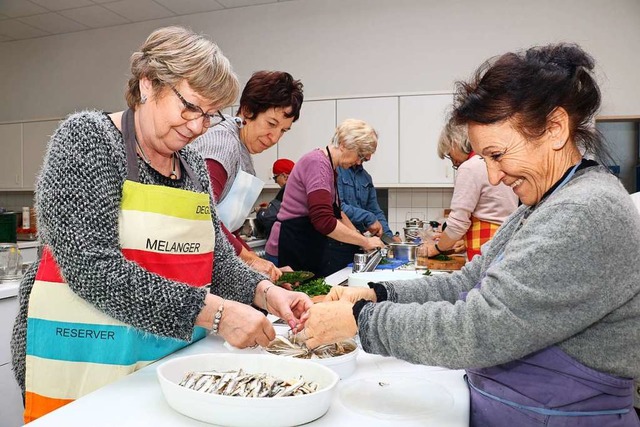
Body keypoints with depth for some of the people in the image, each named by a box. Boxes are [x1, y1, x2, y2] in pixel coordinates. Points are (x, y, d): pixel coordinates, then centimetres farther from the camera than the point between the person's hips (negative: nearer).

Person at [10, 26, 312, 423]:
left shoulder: (194, 164, 5)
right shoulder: (86, 137, -13)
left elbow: (218, 257, 7)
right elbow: (91, 267, -23)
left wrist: (263, 291, -13)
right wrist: (212, 311, -27)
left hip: (175, 358, 6)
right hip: (86, 362, -6)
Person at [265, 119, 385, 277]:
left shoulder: (330, 168, 14)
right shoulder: (317, 163, -18)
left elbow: (336, 211, 27)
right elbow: (324, 221, -27)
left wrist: (360, 237, 20)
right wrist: (365, 241, -17)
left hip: (309, 250, 10)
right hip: (291, 250, -10)